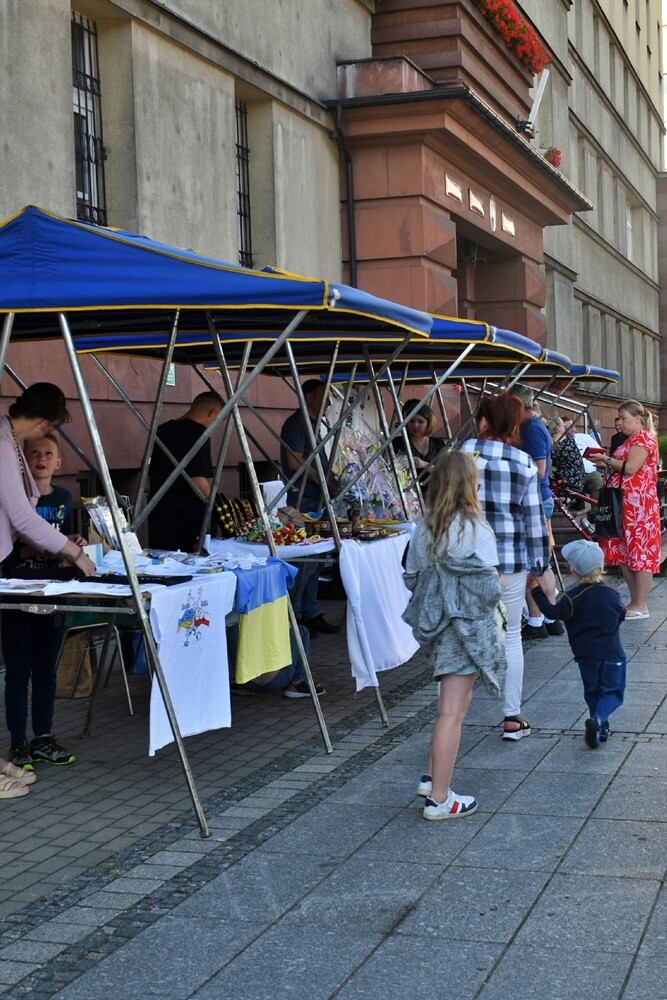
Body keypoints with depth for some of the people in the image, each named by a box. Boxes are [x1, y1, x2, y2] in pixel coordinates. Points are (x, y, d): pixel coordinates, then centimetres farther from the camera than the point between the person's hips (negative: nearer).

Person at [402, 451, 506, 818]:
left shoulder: (423, 529, 4)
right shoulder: (476, 529, -15)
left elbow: (411, 578, 8)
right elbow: (488, 587, -18)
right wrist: (496, 588, 3)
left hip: (435, 624, 7)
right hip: (466, 627, -7)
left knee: (455, 701, 23)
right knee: (452, 712, -1)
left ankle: (432, 777, 25)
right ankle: (439, 799, 5)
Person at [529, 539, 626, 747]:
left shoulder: (573, 598, -12)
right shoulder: (611, 594, -1)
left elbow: (554, 612, -11)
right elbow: (621, 615, 13)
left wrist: (536, 590, -7)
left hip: (586, 656, 0)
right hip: (612, 654, 0)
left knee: (592, 692, 17)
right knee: (613, 691, 7)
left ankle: (601, 728, 14)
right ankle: (598, 719, -18)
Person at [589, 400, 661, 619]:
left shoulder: (643, 437, -9)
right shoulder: (631, 439, 21)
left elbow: (630, 468, -20)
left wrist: (607, 460, -9)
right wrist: (606, 464, 5)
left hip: (638, 503, -10)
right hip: (625, 504, 10)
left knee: (640, 551, -7)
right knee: (623, 551, 10)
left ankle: (641, 606, -5)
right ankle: (634, 601, 16)